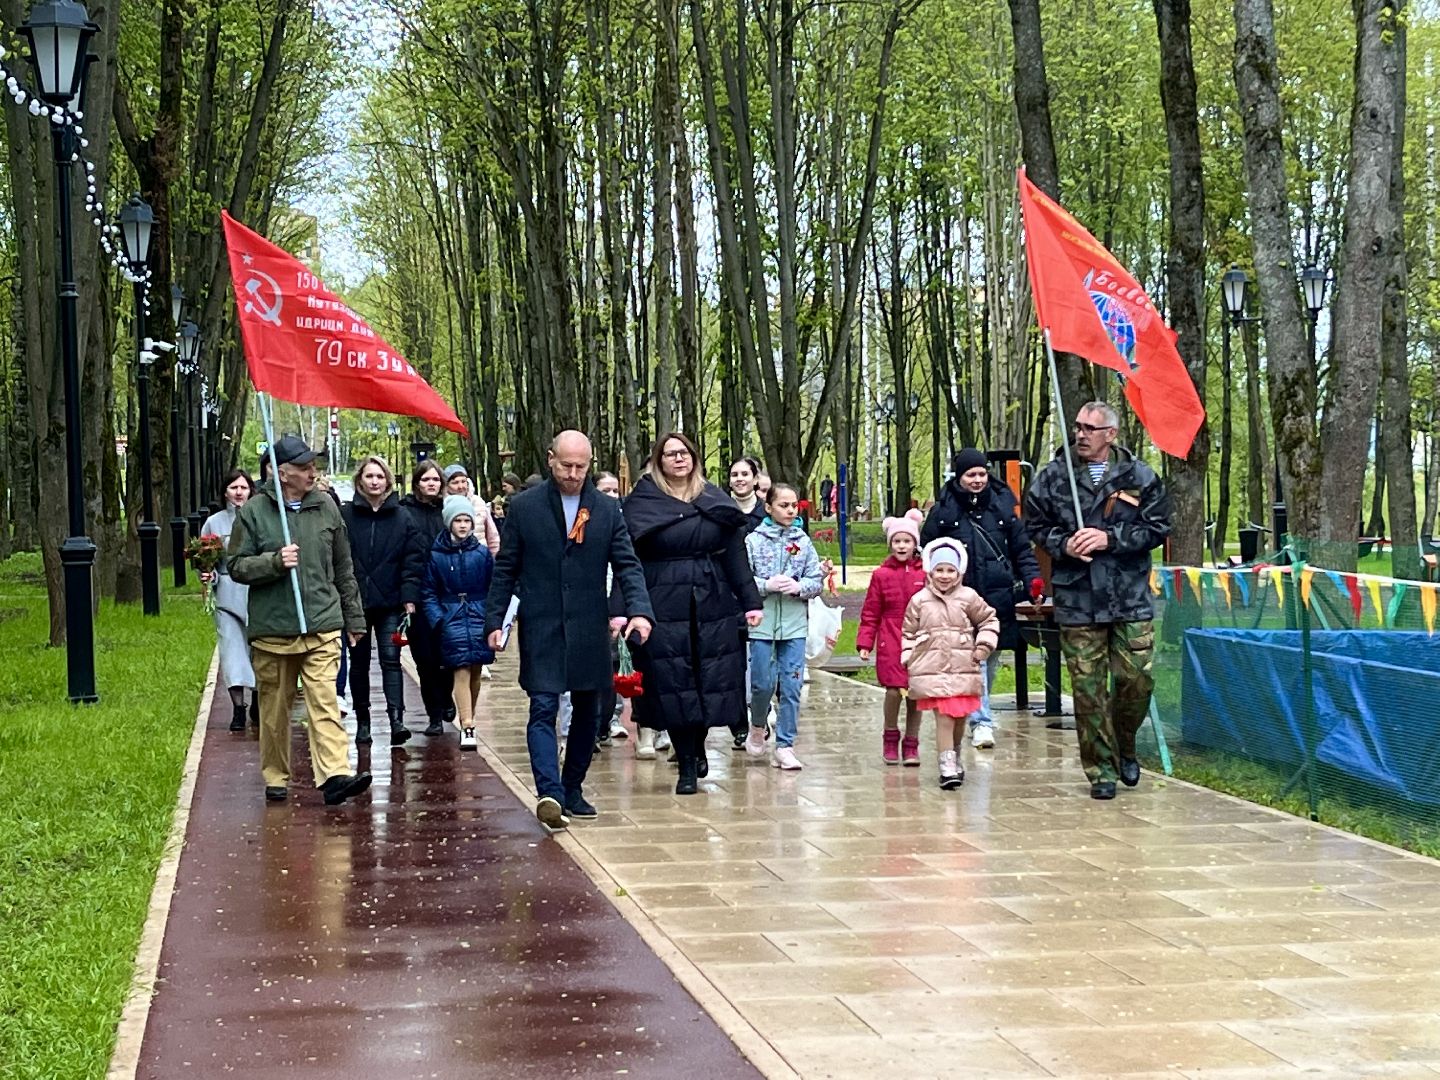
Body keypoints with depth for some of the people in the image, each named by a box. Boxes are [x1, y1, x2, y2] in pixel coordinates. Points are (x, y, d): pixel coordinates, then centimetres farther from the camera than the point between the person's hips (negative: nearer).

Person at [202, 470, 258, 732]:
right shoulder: (214, 522, 5)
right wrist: (208, 575, -11)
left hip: (258, 593, 0)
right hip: (227, 595, 0)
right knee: (232, 649, -4)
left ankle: (256, 704, 23)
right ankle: (238, 708, 1)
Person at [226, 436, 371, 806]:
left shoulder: (326, 507, 9)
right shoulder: (254, 512, 0)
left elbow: (344, 570, 16)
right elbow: (237, 566, 0)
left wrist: (354, 618, 18)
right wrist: (275, 562, -17)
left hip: (322, 626, 1)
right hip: (271, 630, -1)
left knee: (325, 704, -10)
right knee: (274, 709, 9)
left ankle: (335, 775, -17)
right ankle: (275, 778, 22)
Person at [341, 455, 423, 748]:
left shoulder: (401, 518, 2)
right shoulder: (345, 516, -1)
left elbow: (413, 560, 1)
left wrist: (410, 596, -6)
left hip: (390, 603, 0)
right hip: (355, 602, 1)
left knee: (391, 660, -7)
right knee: (359, 663, 9)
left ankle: (396, 719, -14)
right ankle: (362, 722, 17)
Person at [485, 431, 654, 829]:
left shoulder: (607, 510, 5)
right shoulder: (524, 507, 2)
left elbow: (627, 566, 2)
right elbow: (505, 569, 5)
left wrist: (639, 610, -14)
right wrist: (494, 621, -1)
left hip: (589, 630, 3)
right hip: (540, 629, -3)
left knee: (587, 713, 10)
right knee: (543, 709, -12)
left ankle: (572, 789, 23)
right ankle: (550, 793, -22)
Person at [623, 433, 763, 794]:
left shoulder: (715, 502, 10)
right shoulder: (641, 504, 1)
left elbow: (735, 554, 9)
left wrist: (750, 601, 3)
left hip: (713, 606, 3)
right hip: (664, 608, -2)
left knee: (712, 681, 4)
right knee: (673, 684, -2)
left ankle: (697, 747, 28)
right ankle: (687, 769, 6)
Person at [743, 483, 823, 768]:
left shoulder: (804, 542, 6)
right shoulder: (753, 540, -1)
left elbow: (817, 581, 6)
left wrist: (798, 587, -12)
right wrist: (767, 585, -17)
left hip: (795, 624, 2)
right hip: (762, 622, -2)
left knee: (791, 687, 1)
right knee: (763, 683, -1)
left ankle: (784, 746, 7)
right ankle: (758, 727, 29)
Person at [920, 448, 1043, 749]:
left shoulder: (1002, 505, 6)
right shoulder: (943, 511, -1)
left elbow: (1022, 547, 12)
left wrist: (1033, 578, -2)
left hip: (998, 597, 3)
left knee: (990, 659, 12)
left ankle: (979, 716, 29)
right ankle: (981, 721, -14)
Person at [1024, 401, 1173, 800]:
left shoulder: (1139, 477, 2)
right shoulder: (1052, 477, 4)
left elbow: (1158, 526, 1)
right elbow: (1035, 526, 11)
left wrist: (1111, 539, -10)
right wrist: (1063, 545, -9)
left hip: (1131, 599, 0)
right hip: (1076, 602, 0)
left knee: (1137, 678, -1)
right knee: (1088, 689, 0)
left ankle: (1124, 749, 26)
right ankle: (1101, 770, 11)